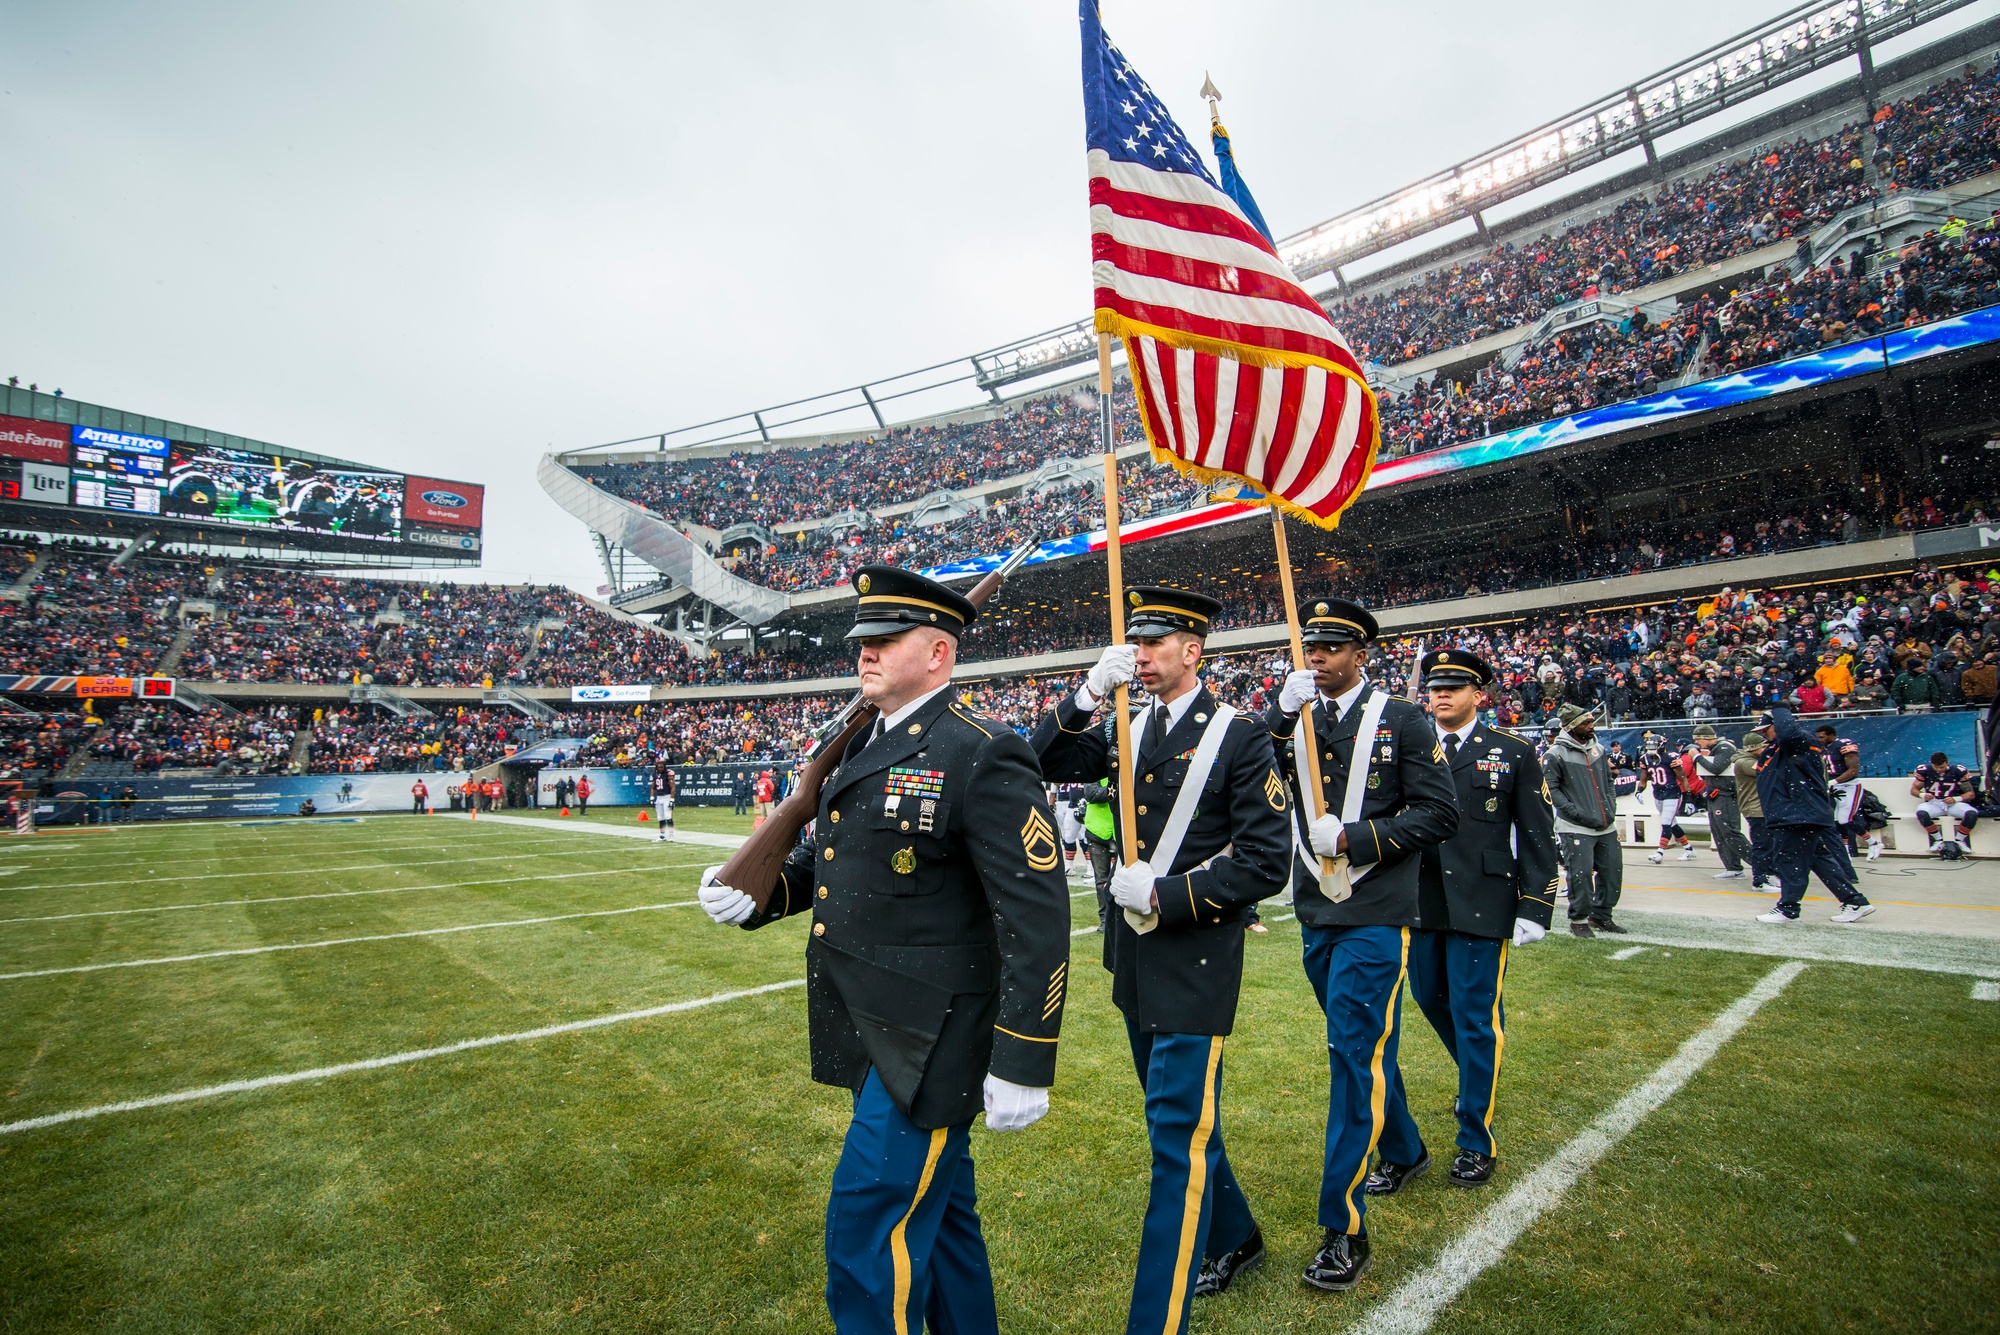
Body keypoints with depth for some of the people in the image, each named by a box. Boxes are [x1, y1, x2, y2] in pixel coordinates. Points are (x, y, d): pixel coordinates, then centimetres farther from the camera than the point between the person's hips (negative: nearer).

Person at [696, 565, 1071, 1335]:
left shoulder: (983, 757, -19)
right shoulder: (865, 747, 8)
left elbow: (1037, 915, -20)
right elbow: (828, 857, 18)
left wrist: (1022, 1065, -19)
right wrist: (758, 895, -2)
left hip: (931, 1042, -8)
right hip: (874, 1035, 8)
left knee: (867, 1228, 1)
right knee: (935, 1207, 23)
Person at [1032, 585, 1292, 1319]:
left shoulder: (1240, 737, -10)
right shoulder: (1129, 729, 8)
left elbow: (1266, 864, -14)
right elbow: (1044, 761, -1)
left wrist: (1163, 894, -19)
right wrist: (1091, 691, -15)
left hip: (1196, 964, -7)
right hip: (1135, 959, 7)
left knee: (1179, 1134, -2)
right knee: (1179, 1116, 23)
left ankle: (1158, 1316, 10)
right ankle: (1233, 1238, 46)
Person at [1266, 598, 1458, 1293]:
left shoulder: (1403, 720, -4)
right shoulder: (1293, 719, 6)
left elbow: (1440, 814, -7)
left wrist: (1354, 838, -17)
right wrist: (1279, 713, -18)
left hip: (1375, 918, -5)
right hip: (1316, 913, 5)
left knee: (1355, 1053, -6)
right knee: (1359, 1046, 21)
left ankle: (1343, 1226, 4)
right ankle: (1401, 1149, 46)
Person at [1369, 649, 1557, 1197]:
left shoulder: (1514, 753, 1)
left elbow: (1537, 838, 0)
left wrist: (1534, 909, -6)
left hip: (1481, 906, -3)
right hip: (1418, 904, 4)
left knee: (1475, 1018, 3)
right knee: (1433, 1004, 17)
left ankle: (1476, 1143, 19)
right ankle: (1479, 1080, 46)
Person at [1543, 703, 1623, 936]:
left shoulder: (1598, 748, 11)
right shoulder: (1556, 754, -10)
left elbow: (1609, 780, 20)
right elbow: (1550, 788, -11)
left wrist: (1611, 808, 7)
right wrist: (1578, 813, -15)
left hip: (1606, 826, 7)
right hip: (1576, 828, -7)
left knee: (1612, 871, 11)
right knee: (1581, 874, -8)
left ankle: (1601, 916, 27)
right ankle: (1578, 919, 9)